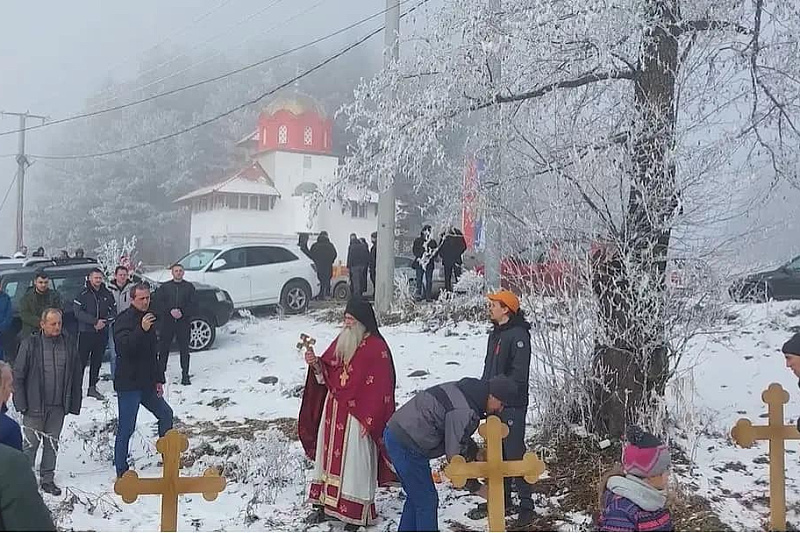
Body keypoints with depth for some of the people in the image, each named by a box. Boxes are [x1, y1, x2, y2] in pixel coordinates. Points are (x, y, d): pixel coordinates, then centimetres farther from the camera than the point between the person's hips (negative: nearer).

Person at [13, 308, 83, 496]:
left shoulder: (68, 344, 3)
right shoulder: (30, 344, -7)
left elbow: (77, 374, 8)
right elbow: (18, 375, -5)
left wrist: (75, 403, 5)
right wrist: (21, 403, -10)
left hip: (58, 406, 3)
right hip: (35, 405, -3)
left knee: (52, 444, 13)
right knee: (31, 444, 4)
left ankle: (47, 479, 25)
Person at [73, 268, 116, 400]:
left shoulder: (107, 294, 7)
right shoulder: (83, 294, -5)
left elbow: (113, 311, 10)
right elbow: (77, 311, -12)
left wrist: (104, 322, -8)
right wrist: (95, 321, -17)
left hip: (102, 332, 4)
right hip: (85, 332, -4)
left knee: (97, 361, 9)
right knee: (82, 360, -4)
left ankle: (92, 387, 18)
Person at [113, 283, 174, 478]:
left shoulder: (148, 319, 13)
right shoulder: (124, 320, -13)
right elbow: (123, 347, -29)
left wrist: (159, 379, 18)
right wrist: (141, 330, -40)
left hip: (147, 384, 9)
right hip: (128, 385, -9)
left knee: (165, 414, 19)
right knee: (126, 429, -5)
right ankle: (121, 471, 3)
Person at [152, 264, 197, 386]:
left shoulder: (189, 287, 8)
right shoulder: (164, 287, 8)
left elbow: (193, 305, 1)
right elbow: (157, 303, 0)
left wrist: (182, 312, -13)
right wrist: (170, 311, -13)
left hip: (184, 322, 0)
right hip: (167, 322, 0)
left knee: (184, 349, 1)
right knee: (164, 349, 2)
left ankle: (185, 375, 5)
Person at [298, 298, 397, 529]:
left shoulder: (377, 348, -14)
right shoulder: (341, 341, 8)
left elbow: (381, 389, -15)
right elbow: (327, 376, 12)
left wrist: (368, 421, -17)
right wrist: (316, 364, -9)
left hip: (358, 417, -7)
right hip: (333, 411, 7)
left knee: (355, 462, 0)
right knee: (330, 456, 14)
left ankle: (355, 513, 9)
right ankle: (325, 504, 26)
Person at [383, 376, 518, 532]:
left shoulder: (465, 387, 5)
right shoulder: (464, 413, -24)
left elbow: (459, 438, 16)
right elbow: (455, 456, -17)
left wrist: (478, 455, 8)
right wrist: (476, 487, -6)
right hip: (406, 444, -10)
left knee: (416, 497, 21)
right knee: (427, 501, -1)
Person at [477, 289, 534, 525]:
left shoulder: (518, 335, -14)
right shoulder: (495, 334, 15)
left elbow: (519, 373, -20)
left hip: (512, 404, -9)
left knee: (515, 452, -6)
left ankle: (526, 503, 2)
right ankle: (501, 499, 25)